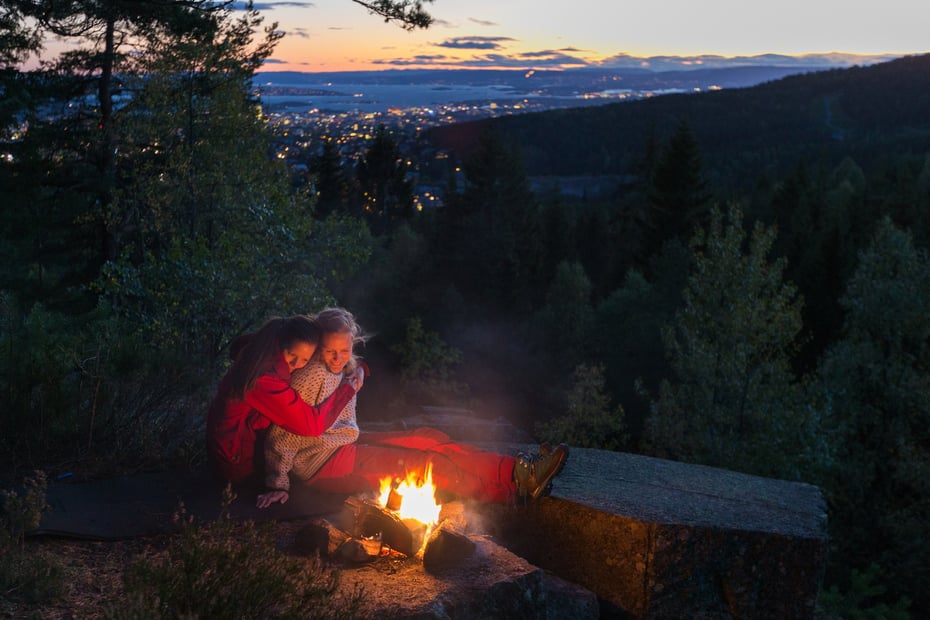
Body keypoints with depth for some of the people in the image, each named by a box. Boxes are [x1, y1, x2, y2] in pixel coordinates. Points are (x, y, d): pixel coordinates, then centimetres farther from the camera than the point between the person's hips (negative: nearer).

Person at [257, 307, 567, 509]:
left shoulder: (349, 370, 8)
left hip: (344, 445, 9)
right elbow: (282, 434, -19)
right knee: (424, 463, -15)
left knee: (429, 439, -5)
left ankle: (516, 470, -11)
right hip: (322, 462, -9)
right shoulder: (311, 376, -19)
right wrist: (278, 486, -20)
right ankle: (514, 483, -12)